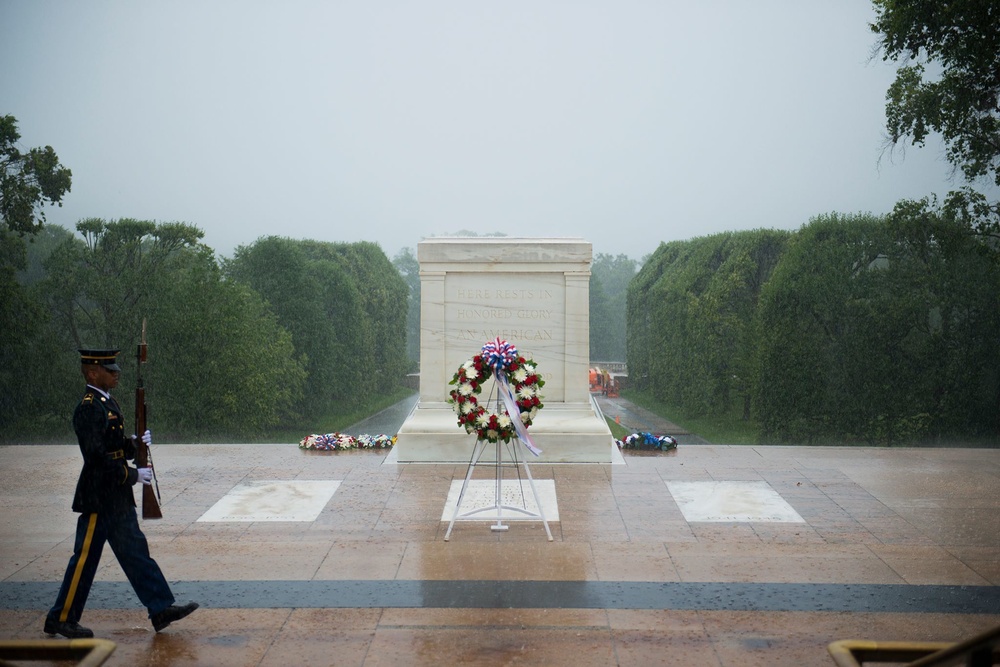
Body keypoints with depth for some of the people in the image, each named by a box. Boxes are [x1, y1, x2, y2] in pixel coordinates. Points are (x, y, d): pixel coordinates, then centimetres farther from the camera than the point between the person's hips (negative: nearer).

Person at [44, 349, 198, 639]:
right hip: (99, 498, -10)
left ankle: (161, 609, 14)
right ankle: (60, 619, 16)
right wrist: (133, 475, -19)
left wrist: (135, 442, 0)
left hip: (118, 499, 10)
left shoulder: (107, 403, 13)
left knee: (135, 552, 10)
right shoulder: (89, 408, -17)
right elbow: (97, 457, -24)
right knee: (86, 557, 2)